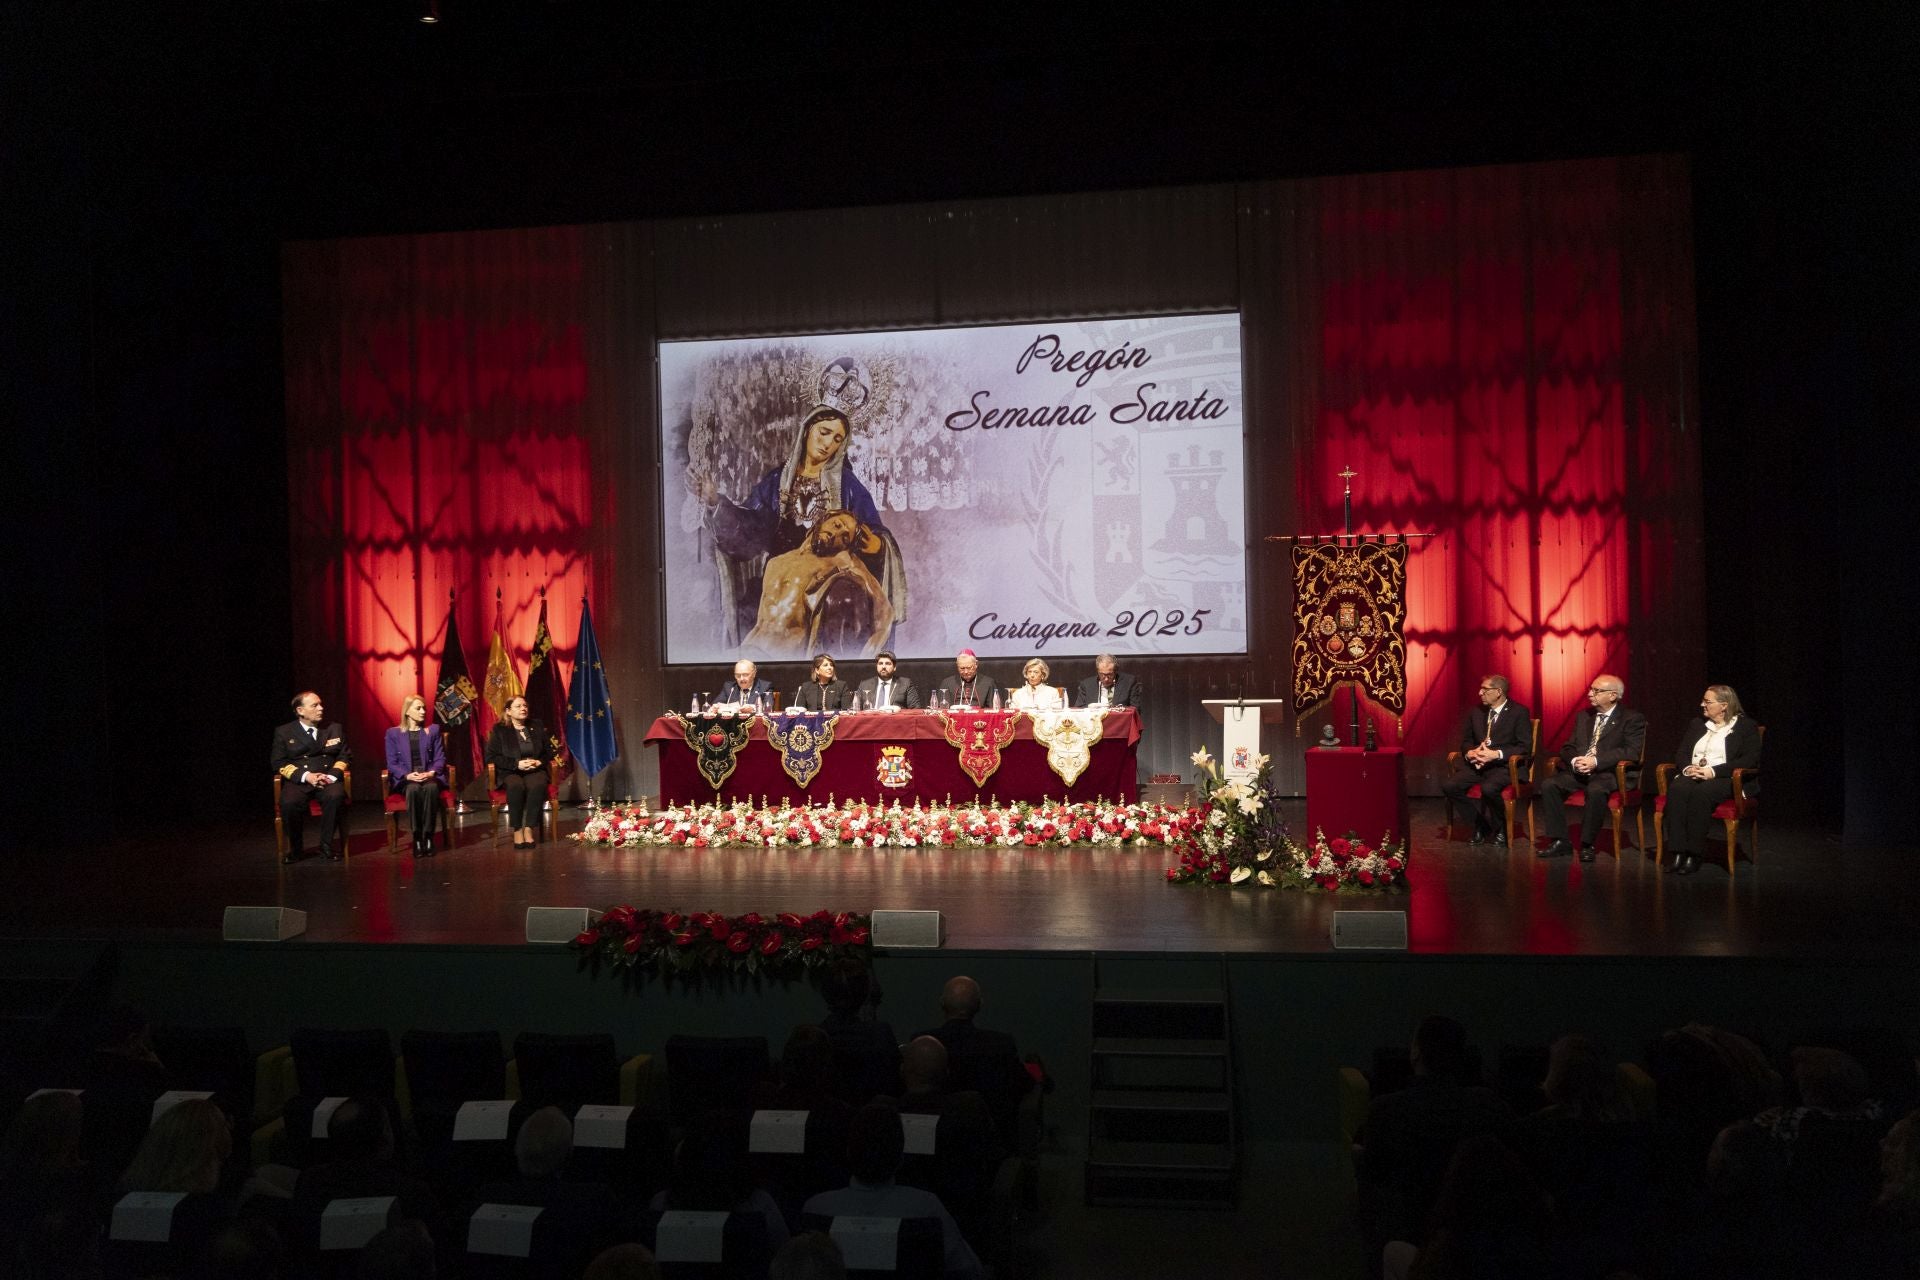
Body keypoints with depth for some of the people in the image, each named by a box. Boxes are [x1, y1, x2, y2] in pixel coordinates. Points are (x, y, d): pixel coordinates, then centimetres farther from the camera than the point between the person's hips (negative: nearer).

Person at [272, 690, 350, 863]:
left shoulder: (334, 729, 15)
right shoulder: (284, 732, 10)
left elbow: (345, 756, 10)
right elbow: (279, 763, 2)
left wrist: (331, 775, -10)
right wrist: (306, 776, -13)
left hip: (328, 780, 1)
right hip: (297, 781, -1)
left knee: (335, 796, -34)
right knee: (289, 803, -34)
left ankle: (326, 846, -18)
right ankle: (294, 848, -10)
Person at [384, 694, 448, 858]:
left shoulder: (433, 730, 14)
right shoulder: (393, 733, 9)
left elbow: (440, 758, 7)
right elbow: (392, 763, 2)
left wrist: (431, 772, -14)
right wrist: (407, 775, -17)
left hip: (429, 776, 1)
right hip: (406, 779, -1)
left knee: (431, 788, -36)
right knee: (413, 789, -37)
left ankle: (428, 837, -31)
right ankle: (417, 838, -31)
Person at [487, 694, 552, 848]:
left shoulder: (537, 727, 16)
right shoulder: (499, 730, 6)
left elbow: (548, 751, 19)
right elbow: (491, 756, -2)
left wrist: (540, 762, -5)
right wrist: (517, 764, -13)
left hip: (535, 770, 2)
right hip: (510, 772, -2)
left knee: (538, 785, -35)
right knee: (516, 786, -38)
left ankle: (529, 828, -28)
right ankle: (517, 830, -26)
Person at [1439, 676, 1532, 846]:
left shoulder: (1519, 712, -2)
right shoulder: (1477, 712, 14)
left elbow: (1525, 746, -9)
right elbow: (1466, 740, 19)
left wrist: (1496, 754, -21)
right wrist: (1470, 752, -6)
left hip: (1503, 766, -5)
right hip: (1477, 764, 6)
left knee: (1488, 789, -37)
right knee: (1448, 786, -21)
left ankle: (1500, 829, -7)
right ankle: (1481, 823, -2)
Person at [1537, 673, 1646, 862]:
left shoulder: (1632, 719, 1)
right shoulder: (1583, 717, 19)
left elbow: (1633, 751, -12)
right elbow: (1568, 747, 16)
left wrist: (1596, 761, -22)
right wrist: (1574, 761, -9)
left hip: (1610, 773, -6)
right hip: (1578, 771, 6)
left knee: (1595, 790, -38)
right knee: (1548, 785, -21)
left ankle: (1587, 845, -21)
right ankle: (1560, 841, -14)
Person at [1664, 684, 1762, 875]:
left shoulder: (1746, 727, 7)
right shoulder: (1697, 725, 24)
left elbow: (1750, 760, -6)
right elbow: (1680, 753, 19)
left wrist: (1713, 771, -17)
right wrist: (1687, 768, -7)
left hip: (1725, 779, -4)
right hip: (1692, 775, 4)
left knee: (1701, 792, -39)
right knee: (1676, 789, -33)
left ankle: (1693, 854, -34)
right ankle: (1678, 852, -38)